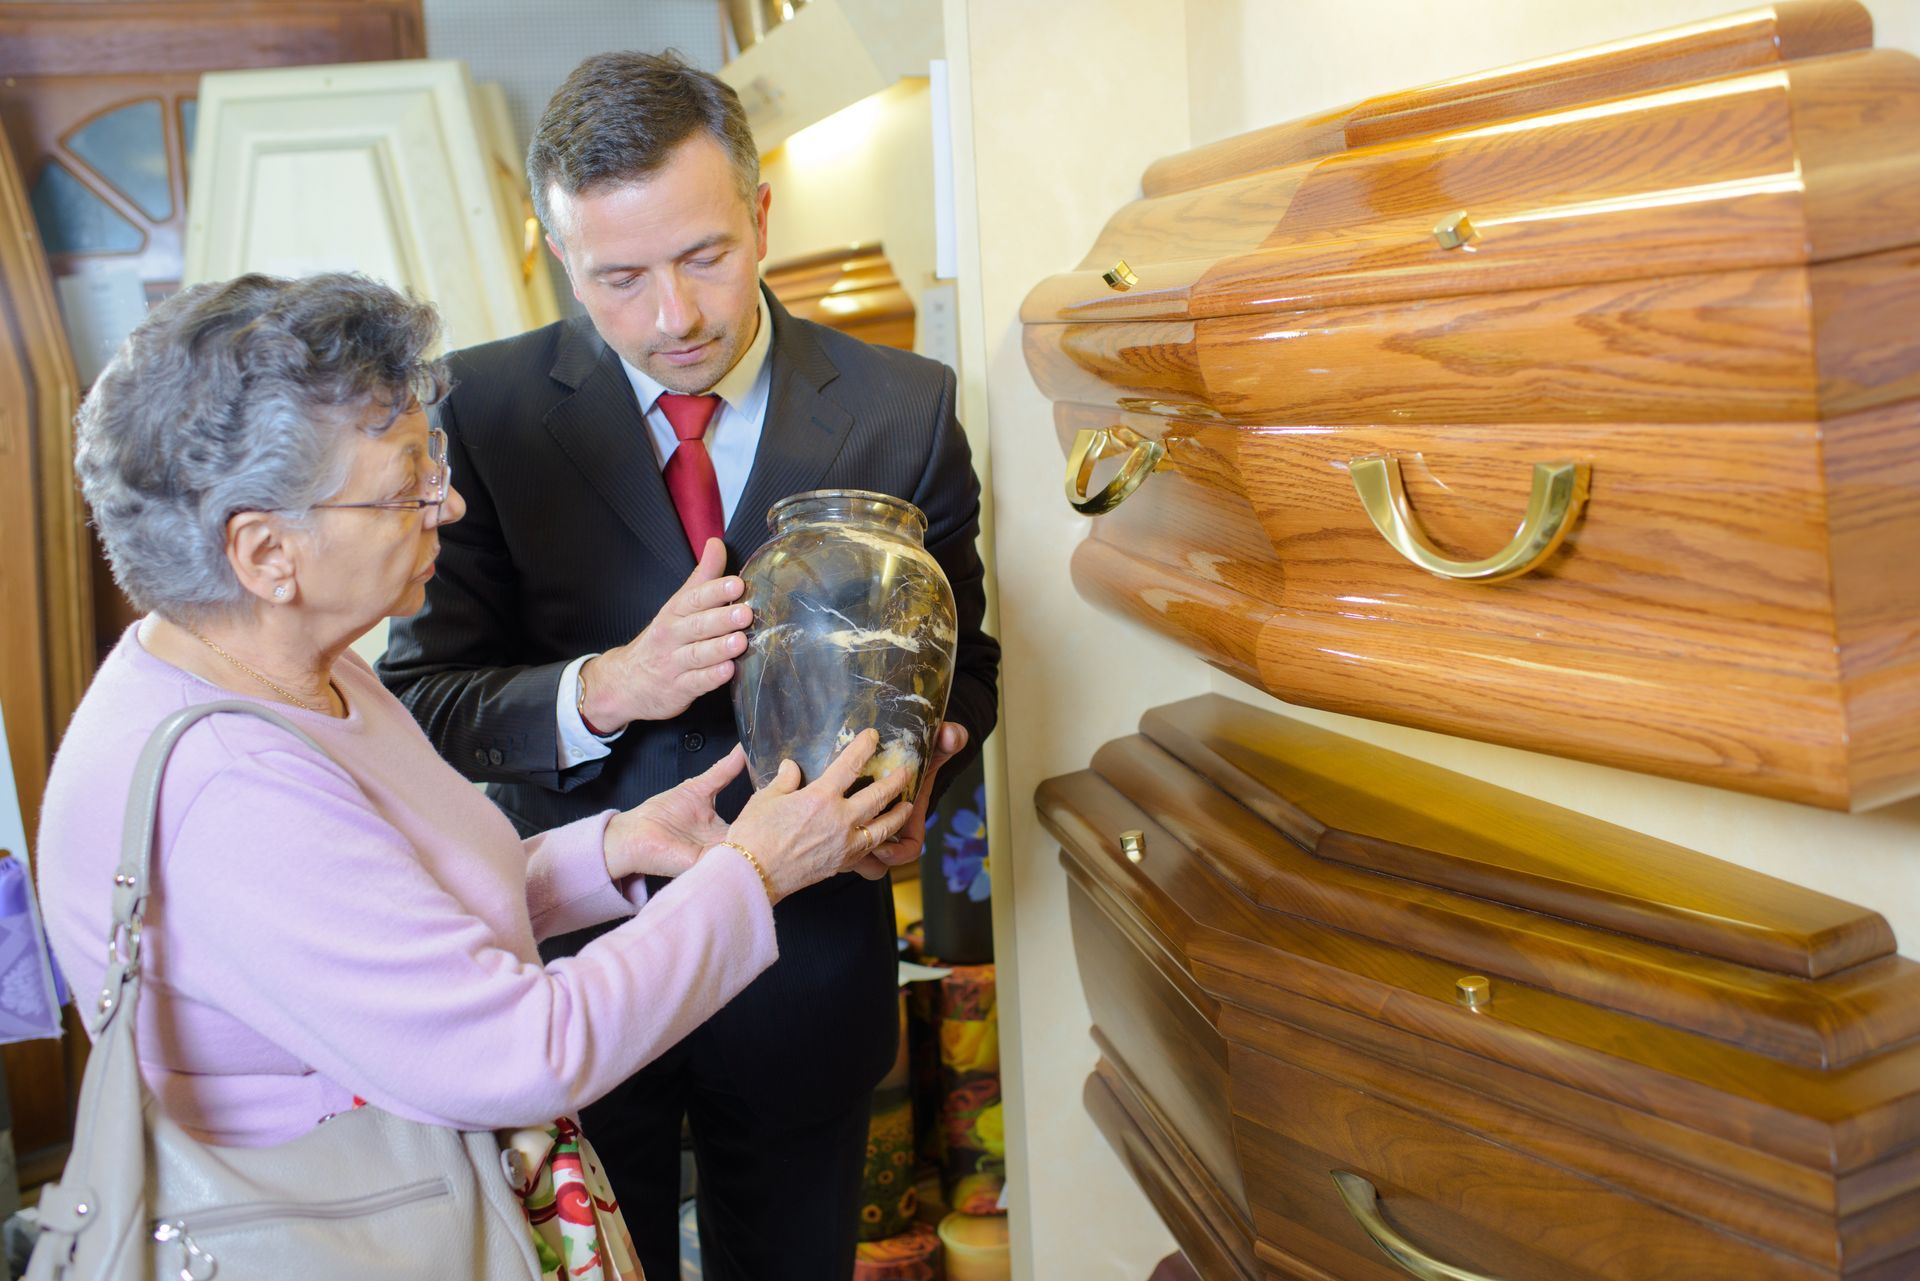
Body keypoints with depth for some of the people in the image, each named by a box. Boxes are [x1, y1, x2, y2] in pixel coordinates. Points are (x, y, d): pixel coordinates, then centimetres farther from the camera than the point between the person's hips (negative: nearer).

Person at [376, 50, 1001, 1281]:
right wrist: (602, 692, -30)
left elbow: (961, 658, 2)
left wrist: (918, 768, -21)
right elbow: (417, 694, -11)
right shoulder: (488, 407, -11)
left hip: (808, 962, 1)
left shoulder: (904, 407, -8)